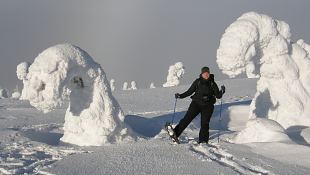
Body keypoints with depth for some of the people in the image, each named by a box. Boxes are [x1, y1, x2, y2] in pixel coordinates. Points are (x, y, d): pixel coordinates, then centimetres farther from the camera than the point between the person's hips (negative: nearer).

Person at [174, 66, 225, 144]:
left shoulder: (212, 84, 6)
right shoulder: (197, 82, 6)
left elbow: (218, 96, 6)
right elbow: (189, 91, 12)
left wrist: (222, 92, -14)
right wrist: (180, 96, 2)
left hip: (207, 106, 0)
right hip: (196, 103, 0)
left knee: (205, 123, -4)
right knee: (187, 118, -13)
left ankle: (203, 141, 9)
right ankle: (175, 133, -16)